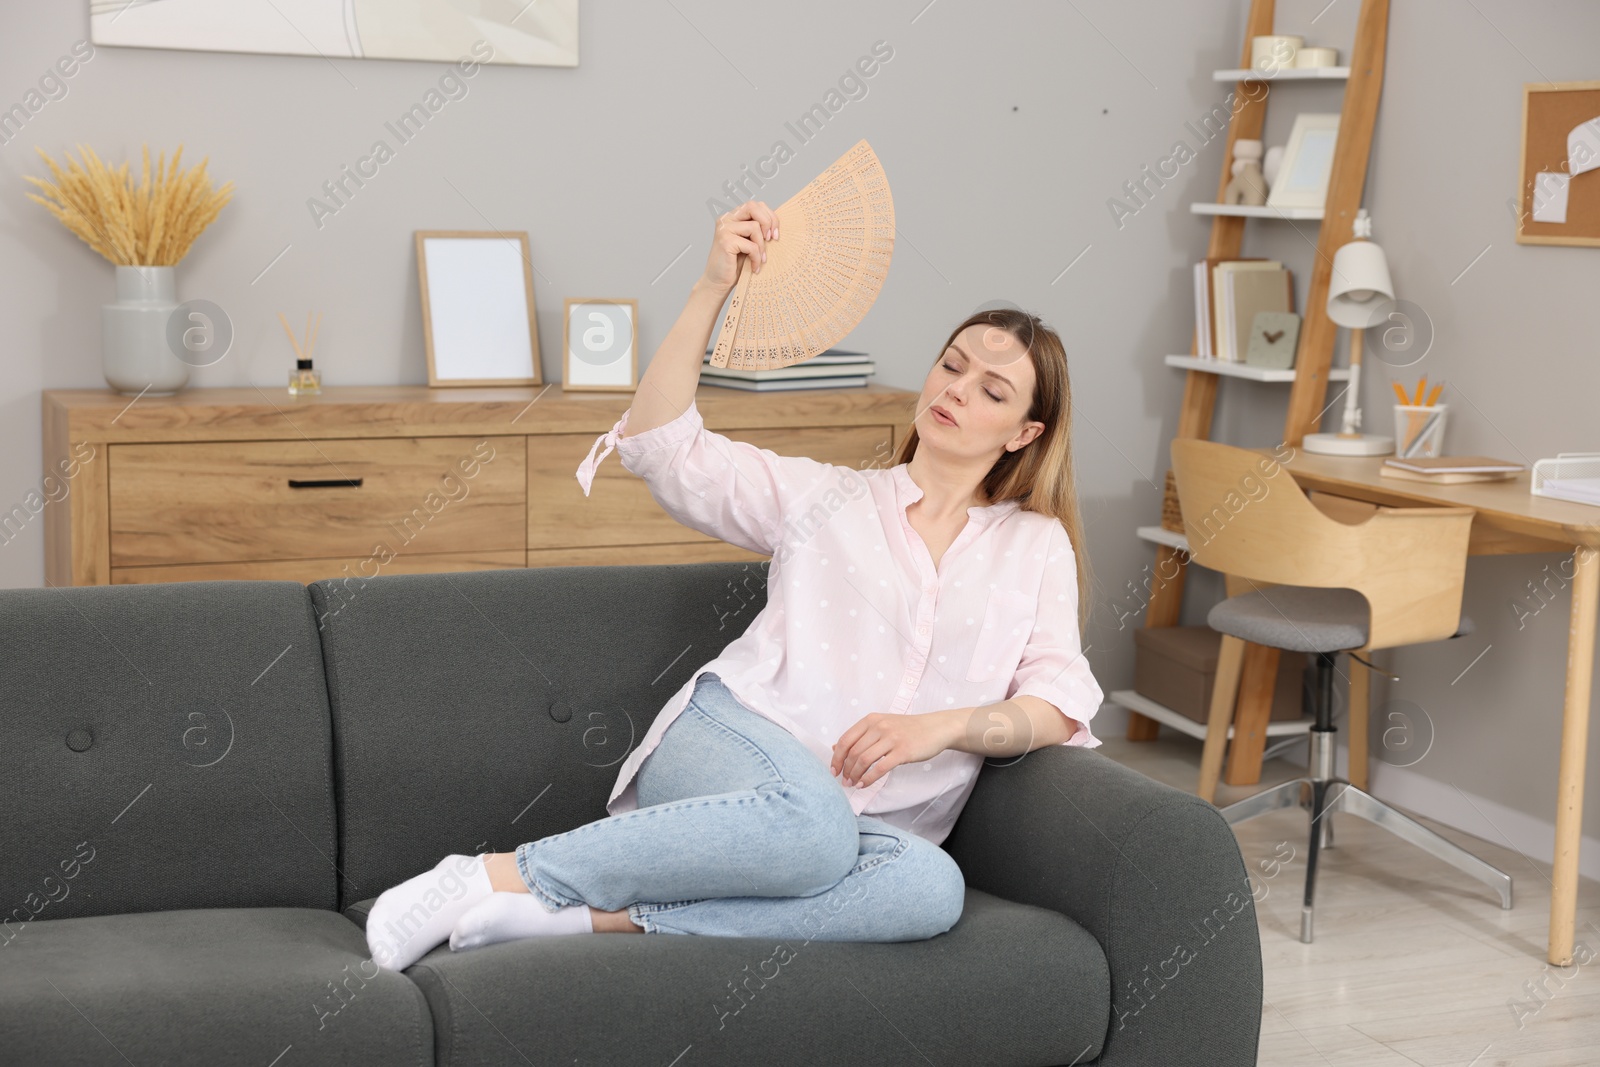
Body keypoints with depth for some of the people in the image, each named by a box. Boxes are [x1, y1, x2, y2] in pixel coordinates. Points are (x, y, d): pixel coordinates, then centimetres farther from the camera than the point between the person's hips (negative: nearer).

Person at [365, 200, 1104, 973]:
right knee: (811, 820, -40)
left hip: (865, 828, 2)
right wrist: (714, 286, -1)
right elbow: (661, 445, 7)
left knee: (931, 888, -37)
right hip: (731, 743, -1)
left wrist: (945, 726, -11)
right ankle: (498, 875, -30)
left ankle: (608, 917, -33)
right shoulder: (824, 496, 18)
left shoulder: (1038, 547, 20)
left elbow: (1060, 705, 8)